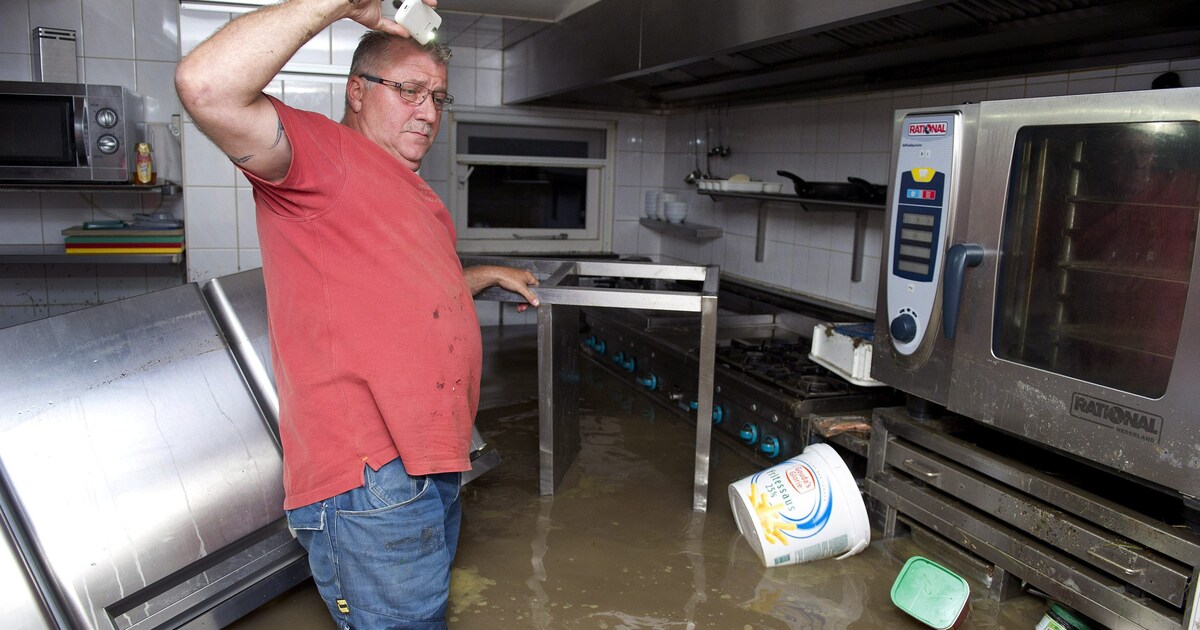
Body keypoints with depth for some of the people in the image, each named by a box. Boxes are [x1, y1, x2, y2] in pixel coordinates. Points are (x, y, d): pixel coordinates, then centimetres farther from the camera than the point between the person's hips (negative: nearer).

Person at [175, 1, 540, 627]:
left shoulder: (413, 191, 22)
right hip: (368, 479, -10)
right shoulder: (320, 151, -8)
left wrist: (487, 275, 36)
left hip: (429, 465, 10)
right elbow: (206, 87, -28)